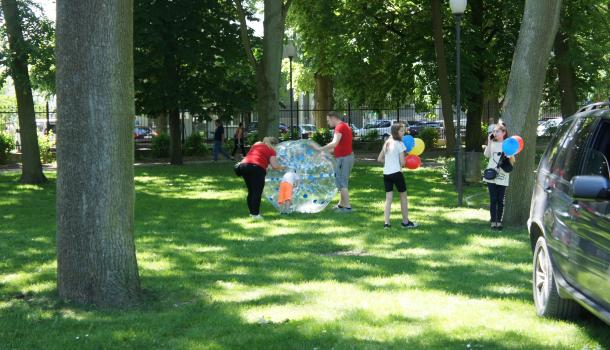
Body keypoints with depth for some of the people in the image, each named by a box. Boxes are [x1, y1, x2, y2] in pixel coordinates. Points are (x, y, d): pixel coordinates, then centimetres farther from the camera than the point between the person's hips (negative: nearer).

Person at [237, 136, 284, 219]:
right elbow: (274, 166, -3)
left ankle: (251, 212, 22)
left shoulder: (256, 144, 25)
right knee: (257, 192, -2)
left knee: (251, 191, 17)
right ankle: (255, 214, -4)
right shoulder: (271, 150, 6)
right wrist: (282, 167, 14)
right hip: (257, 168, -7)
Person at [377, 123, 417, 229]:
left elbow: (379, 159, 14)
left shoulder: (387, 143, 13)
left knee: (388, 198, 5)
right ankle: (405, 222, 14)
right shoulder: (400, 144, -8)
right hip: (396, 173, -6)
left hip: (386, 173, 6)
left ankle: (386, 223, -2)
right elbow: (402, 162, -11)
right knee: (403, 196, 8)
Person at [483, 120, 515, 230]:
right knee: (493, 200, 1)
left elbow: (512, 162, 1)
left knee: (500, 200, 3)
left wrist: (510, 157, -20)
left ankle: (499, 221, 10)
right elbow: (487, 154, -4)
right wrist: (489, 142, -5)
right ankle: (493, 221, 2)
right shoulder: (492, 144, 8)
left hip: (502, 177, -2)